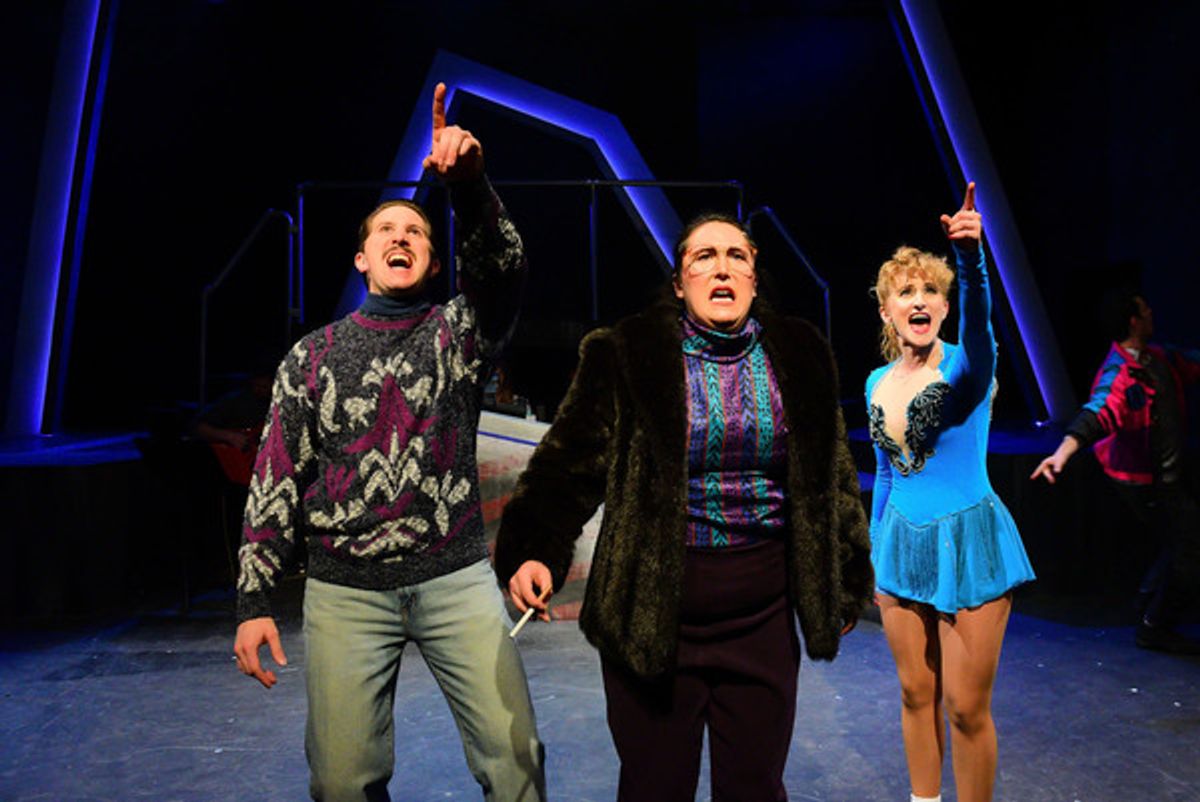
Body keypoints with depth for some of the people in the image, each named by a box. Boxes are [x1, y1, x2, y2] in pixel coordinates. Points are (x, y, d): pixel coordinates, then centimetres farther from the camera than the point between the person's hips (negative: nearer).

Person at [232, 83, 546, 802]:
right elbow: (277, 480, 6)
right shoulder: (315, 355, 8)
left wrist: (469, 186, -34)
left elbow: (503, 271, -16)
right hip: (345, 589, 1)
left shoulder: (458, 332, 6)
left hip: (456, 580, 0)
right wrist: (254, 600, 1)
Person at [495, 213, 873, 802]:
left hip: (763, 619, 3)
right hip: (652, 615, -2)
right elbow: (571, 460, -9)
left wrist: (847, 582, 15)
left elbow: (832, 476, 13)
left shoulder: (798, 358, 5)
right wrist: (534, 552, -23)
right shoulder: (627, 356, -5)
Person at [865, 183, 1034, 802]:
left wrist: (970, 255, -56)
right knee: (916, 694, 16)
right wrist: (875, 556, 18)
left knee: (966, 708, 4)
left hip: (969, 543, -5)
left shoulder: (964, 369, -12)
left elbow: (977, 315, -37)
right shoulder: (878, 383, 4)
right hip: (902, 545, 5)